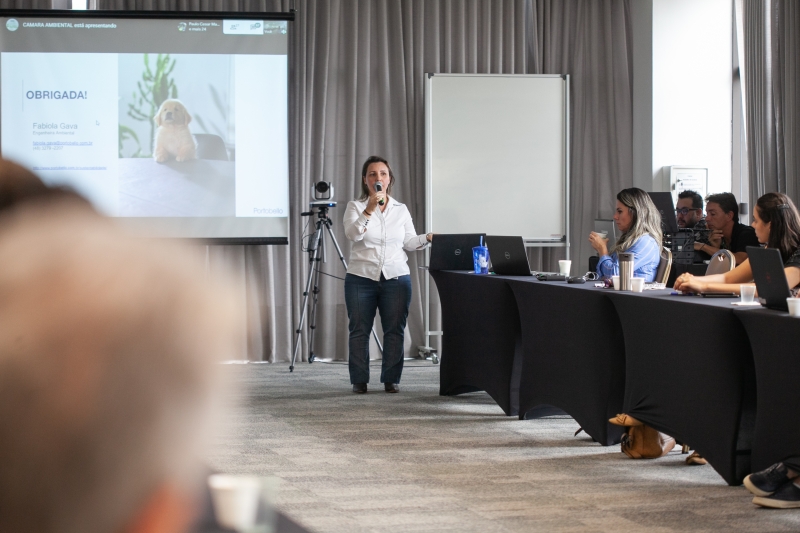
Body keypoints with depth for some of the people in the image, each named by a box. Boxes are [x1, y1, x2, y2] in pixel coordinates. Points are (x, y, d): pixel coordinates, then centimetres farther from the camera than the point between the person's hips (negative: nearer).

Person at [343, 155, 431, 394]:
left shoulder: (401, 209, 10)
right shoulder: (355, 207, 1)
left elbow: (409, 242, 11)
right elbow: (352, 234, -16)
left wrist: (428, 238, -7)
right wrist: (369, 209, -27)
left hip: (396, 277, 2)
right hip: (361, 277, -2)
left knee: (394, 331, 1)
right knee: (359, 330, 1)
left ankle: (392, 379, 9)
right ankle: (359, 381, 8)